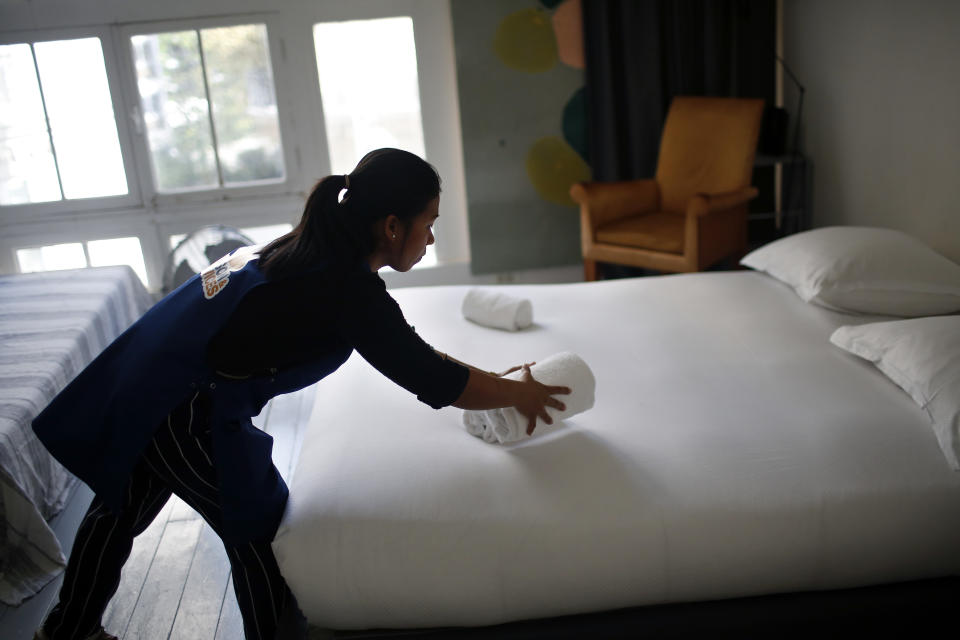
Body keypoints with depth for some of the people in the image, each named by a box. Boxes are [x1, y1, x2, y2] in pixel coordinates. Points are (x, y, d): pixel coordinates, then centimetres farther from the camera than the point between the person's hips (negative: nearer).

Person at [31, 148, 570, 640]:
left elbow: (406, 348, 14)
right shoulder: (351, 292, -23)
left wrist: (491, 380, 17)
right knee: (258, 534, 8)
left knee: (120, 510, 28)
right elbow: (434, 382, -15)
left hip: (141, 380, 10)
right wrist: (520, 393, 0)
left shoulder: (316, 252, 5)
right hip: (186, 416, -10)